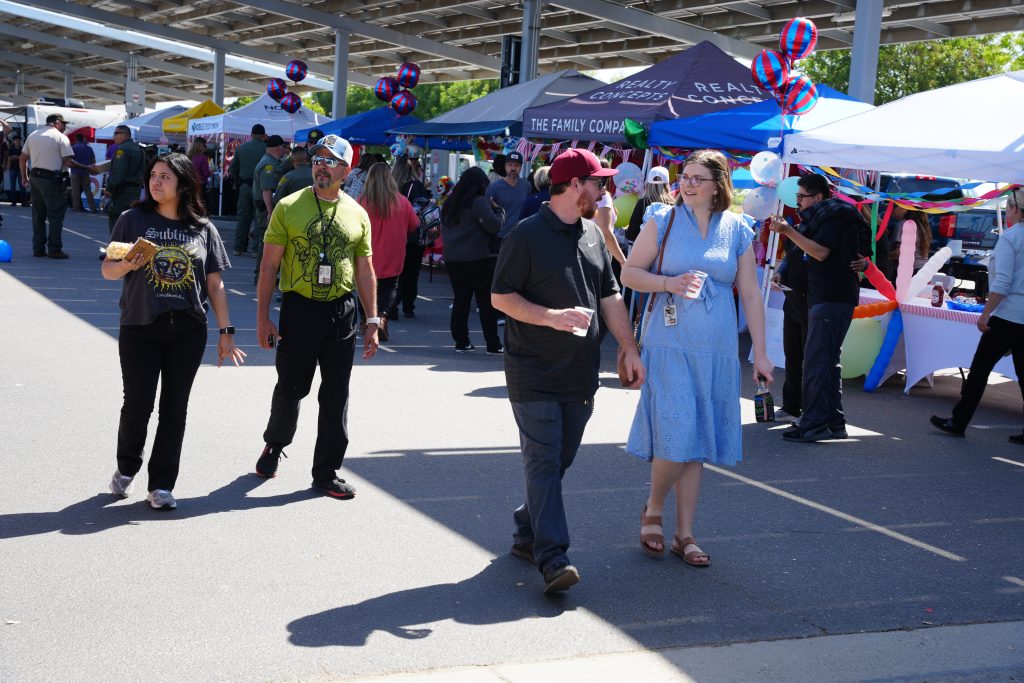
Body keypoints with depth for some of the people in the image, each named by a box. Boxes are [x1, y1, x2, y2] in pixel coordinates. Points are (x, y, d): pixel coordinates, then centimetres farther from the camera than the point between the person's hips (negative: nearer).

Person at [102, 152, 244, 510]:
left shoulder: (203, 228, 6)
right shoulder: (133, 220, 3)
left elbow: (215, 284, 8)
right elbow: (107, 269, 4)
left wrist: (226, 332, 4)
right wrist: (128, 265, -18)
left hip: (188, 332, 1)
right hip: (139, 329, -1)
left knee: (175, 409, 3)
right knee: (138, 404, -2)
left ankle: (161, 485, 13)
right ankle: (126, 468, 25)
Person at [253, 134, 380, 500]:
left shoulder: (357, 215, 6)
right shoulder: (288, 207, -2)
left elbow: (365, 271, 11)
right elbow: (269, 264, -2)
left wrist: (372, 322, 7)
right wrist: (262, 316, -7)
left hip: (341, 312, 2)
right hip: (299, 309, -2)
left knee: (336, 395, 4)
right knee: (290, 387, 8)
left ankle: (327, 472, 15)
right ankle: (274, 445, 37)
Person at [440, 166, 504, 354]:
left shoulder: (449, 204, 13)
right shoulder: (479, 202, -11)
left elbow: (444, 229, 21)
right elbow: (494, 225, -17)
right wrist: (498, 210, -1)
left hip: (452, 259, 6)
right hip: (478, 259, -6)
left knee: (460, 299, 10)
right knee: (486, 301, 0)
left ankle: (461, 342, 11)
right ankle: (493, 345, 1)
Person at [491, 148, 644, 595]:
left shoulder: (593, 234, 13)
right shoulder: (527, 235, -8)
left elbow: (610, 297, 16)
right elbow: (500, 297, -9)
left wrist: (630, 349, 8)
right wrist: (551, 316, -20)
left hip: (580, 373, 7)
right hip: (535, 373, -7)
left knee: (559, 460, 11)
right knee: (543, 462, -9)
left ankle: (527, 534, 26)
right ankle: (552, 558, -11)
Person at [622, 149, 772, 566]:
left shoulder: (737, 230, 7)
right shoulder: (663, 221, 1)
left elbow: (750, 294, 9)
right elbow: (629, 274, 3)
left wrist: (760, 353, 7)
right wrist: (671, 283, -15)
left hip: (716, 350, 3)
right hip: (668, 343, -2)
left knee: (698, 442, 7)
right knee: (675, 435, -12)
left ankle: (684, 534, 18)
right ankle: (653, 510, 16)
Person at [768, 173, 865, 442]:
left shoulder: (835, 217, -9)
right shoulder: (824, 217, 22)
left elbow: (821, 252, -22)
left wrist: (788, 231, -24)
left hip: (832, 300, -11)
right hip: (824, 299, 11)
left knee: (816, 361, -13)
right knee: (828, 361, 13)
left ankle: (814, 424, -14)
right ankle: (834, 423, 17)